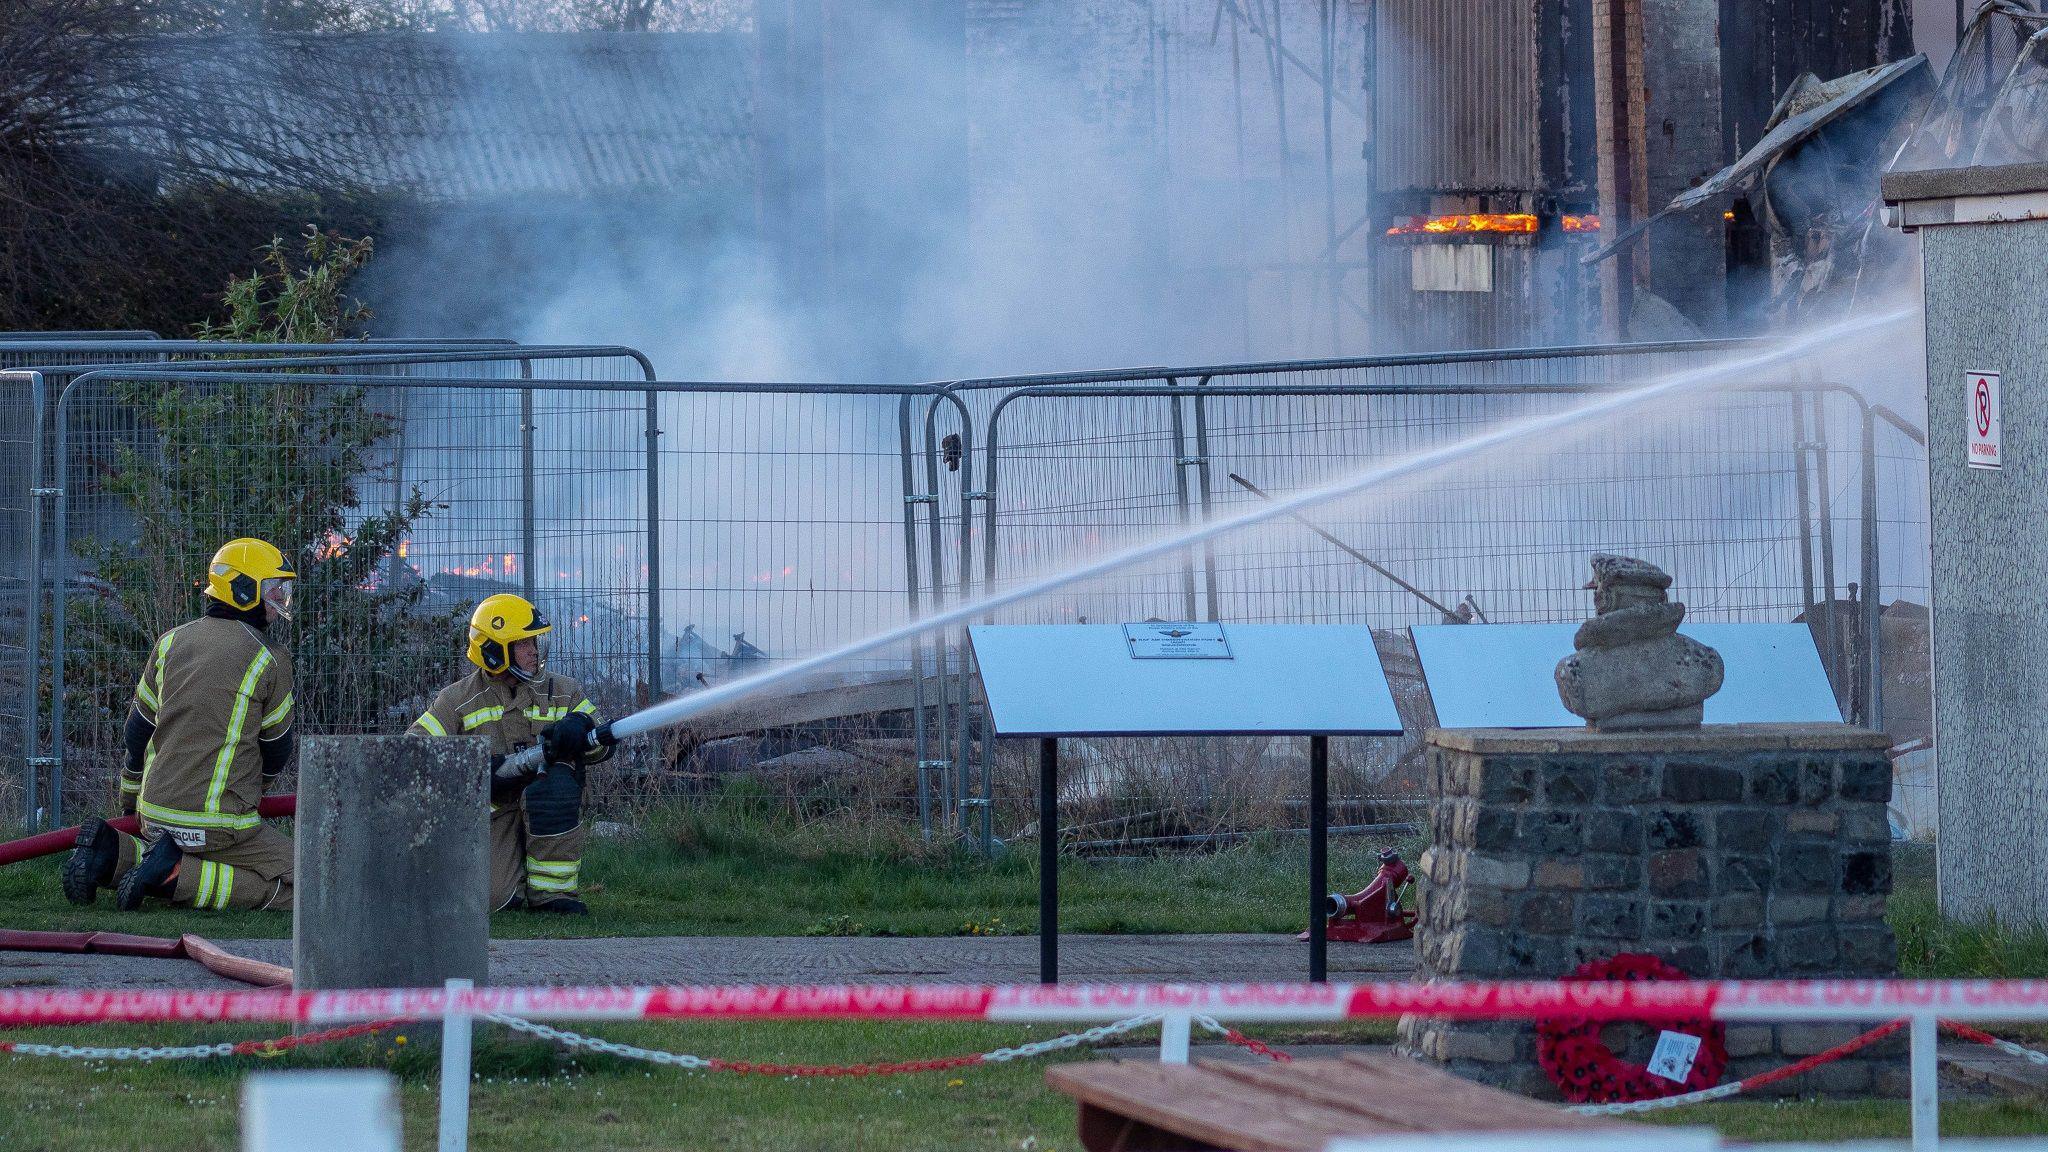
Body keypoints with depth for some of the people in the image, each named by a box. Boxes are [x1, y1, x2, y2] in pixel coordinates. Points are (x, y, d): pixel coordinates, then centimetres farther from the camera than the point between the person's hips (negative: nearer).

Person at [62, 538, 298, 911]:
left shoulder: (171, 642, 9)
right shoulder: (270, 659, -6)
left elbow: (138, 730, 16)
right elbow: (277, 749, 6)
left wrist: (132, 796, 32)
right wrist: (253, 788, 28)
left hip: (158, 813, 7)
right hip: (218, 822, -7)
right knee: (291, 884, -2)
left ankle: (112, 853, 2)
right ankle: (175, 874, -15)